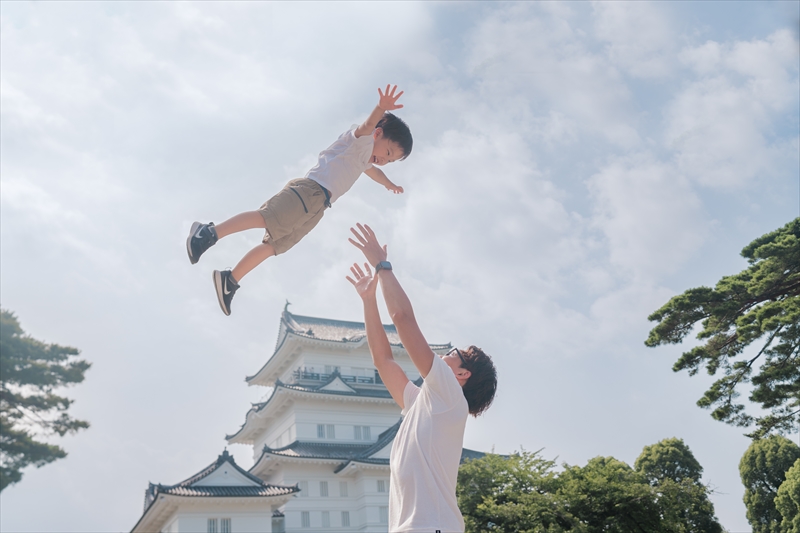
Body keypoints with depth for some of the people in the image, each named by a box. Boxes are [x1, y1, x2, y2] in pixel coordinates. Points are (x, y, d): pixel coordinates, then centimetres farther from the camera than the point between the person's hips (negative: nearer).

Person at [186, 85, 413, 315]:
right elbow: (366, 127, -18)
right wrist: (381, 108, -36)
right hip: (310, 189, -9)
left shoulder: (362, 159, 35)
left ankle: (230, 280, 3)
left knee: (273, 246, 3)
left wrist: (389, 184, 74)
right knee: (267, 217, -26)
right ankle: (210, 232, -32)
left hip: (317, 205, 9)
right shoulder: (362, 140, 7)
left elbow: (374, 171, 59)